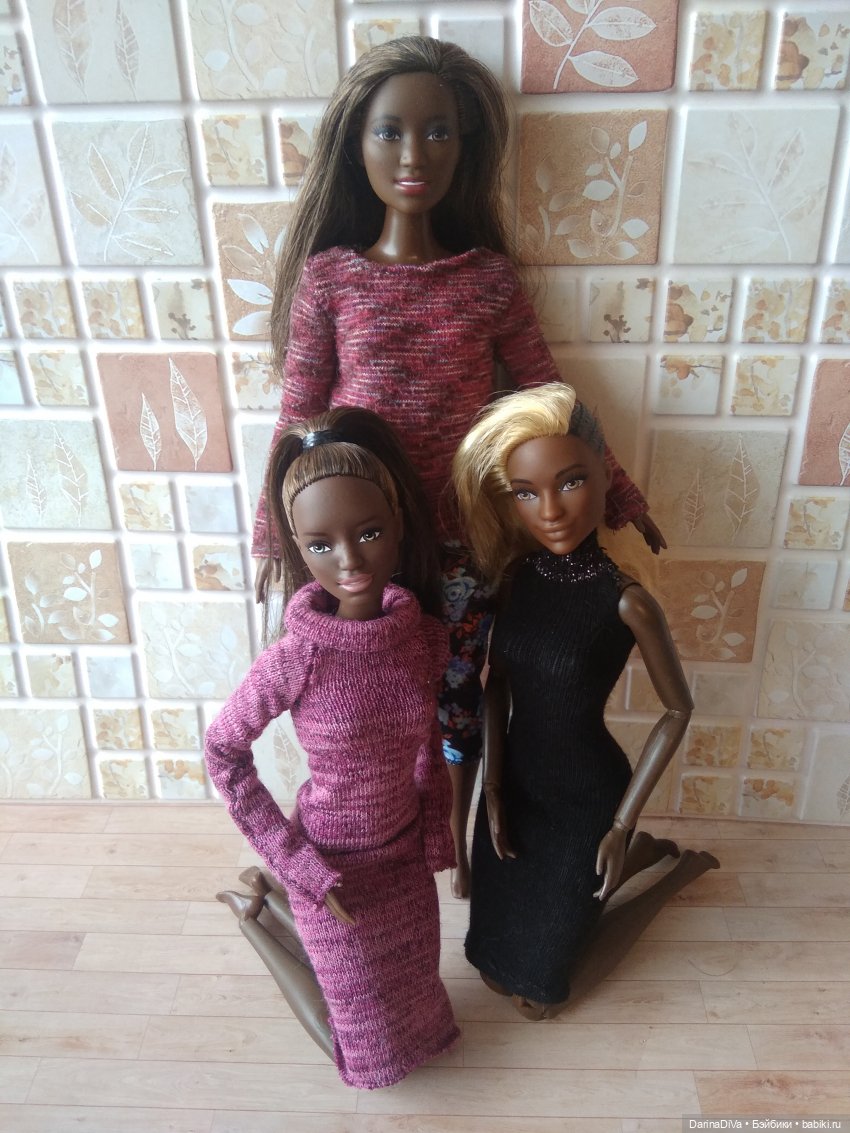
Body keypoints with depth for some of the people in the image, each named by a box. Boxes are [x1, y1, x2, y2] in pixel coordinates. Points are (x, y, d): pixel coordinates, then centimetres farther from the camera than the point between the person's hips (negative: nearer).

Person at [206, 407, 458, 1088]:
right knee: (369, 1047, 15)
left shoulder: (425, 636, -14)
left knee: (409, 996, 25)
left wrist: (436, 835, 2)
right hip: (336, 862, -4)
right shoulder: (296, 658, -27)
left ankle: (271, 889, 35)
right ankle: (255, 907, 29)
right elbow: (223, 752, -14)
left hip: (406, 853, 5)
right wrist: (297, 862, -13)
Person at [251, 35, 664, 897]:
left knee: (456, 698, 16)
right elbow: (299, 414, -1)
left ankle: (456, 837, 44)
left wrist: (613, 484, 5)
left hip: (462, 538, 1)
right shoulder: (328, 275, -4)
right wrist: (274, 528, 0)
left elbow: (547, 396, 5)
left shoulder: (490, 277, -1)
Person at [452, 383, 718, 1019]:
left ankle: (681, 869, 26)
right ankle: (645, 857, 37)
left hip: (585, 798, -5)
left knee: (540, 993, 11)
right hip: (516, 787, 5)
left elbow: (677, 710, -12)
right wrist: (492, 788, -1)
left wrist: (622, 825, -11)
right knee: (497, 965, 22)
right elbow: (497, 685, 2)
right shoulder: (515, 577, -10)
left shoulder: (626, 602, -24)